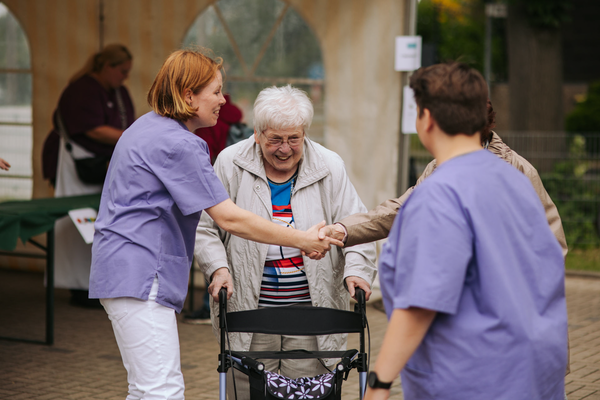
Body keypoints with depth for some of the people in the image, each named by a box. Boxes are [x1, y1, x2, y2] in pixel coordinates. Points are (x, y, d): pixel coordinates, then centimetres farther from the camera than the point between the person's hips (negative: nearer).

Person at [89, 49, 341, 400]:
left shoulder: (148, 127, 16)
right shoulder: (177, 144, -16)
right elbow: (230, 218, -18)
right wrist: (302, 240, -12)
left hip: (128, 273, 11)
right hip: (140, 277, -11)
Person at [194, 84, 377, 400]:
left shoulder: (330, 167, 1)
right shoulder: (230, 163, 0)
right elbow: (205, 227, 5)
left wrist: (356, 270, -12)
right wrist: (218, 267, -10)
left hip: (310, 307, 0)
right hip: (249, 309, 0)